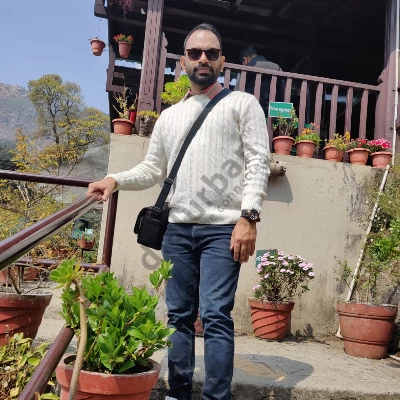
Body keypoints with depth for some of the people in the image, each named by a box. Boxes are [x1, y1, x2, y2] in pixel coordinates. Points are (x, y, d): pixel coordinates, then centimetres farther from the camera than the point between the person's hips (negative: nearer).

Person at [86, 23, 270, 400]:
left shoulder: (242, 104, 5)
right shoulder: (169, 116, 19)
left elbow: (258, 162, -4)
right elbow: (152, 168, 19)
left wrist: (248, 216, -15)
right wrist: (116, 179, 1)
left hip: (223, 228, -4)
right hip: (177, 229, 5)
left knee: (215, 316, -9)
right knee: (178, 315, 10)